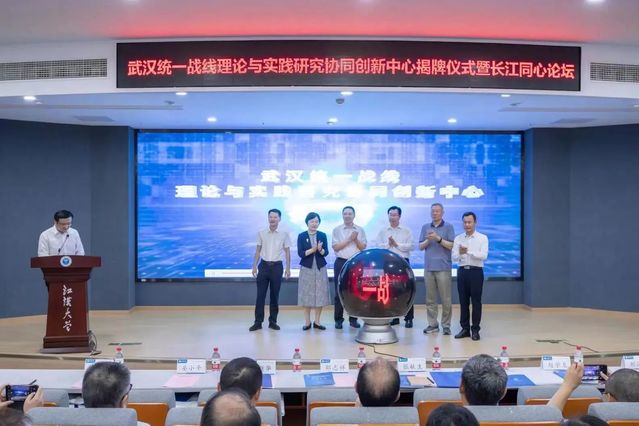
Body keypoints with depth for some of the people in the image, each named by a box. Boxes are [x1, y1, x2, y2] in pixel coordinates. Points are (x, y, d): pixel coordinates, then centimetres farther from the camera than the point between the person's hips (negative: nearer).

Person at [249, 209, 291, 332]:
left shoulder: (284, 234, 0)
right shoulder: (261, 233, 2)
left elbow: (287, 252, 3)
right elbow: (258, 251, 7)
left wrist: (288, 268, -1)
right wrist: (254, 266, 2)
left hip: (277, 266, 0)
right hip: (264, 265, 1)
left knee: (275, 295, 6)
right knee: (260, 295, 0)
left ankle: (273, 321, 15)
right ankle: (258, 322, 5)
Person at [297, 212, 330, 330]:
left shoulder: (322, 235, 5)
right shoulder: (301, 236, 0)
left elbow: (326, 253, -1)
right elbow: (300, 253, -8)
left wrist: (320, 250, -23)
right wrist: (312, 249, -21)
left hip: (320, 268, 2)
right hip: (307, 268, -2)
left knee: (320, 295, 3)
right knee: (306, 295, 1)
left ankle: (317, 321, 13)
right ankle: (307, 322, 11)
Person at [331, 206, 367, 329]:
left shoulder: (360, 230, 8)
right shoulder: (337, 230, 3)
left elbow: (363, 248, 4)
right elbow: (335, 247, -6)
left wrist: (356, 239, -11)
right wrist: (349, 239, -11)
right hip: (341, 263, -1)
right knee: (339, 291, 0)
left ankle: (353, 319, 13)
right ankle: (338, 319, 6)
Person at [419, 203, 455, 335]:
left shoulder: (448, 227, 2)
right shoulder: (425, 227, 13)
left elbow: (452, 246, -5)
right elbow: (421, 246, 10)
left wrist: (438, 238, -15)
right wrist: (428, 240, -9)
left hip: (443, 268, -3)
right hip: (428, 267, 4)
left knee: (445, 299, -1)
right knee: (430, 299, 6)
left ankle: (446, 325, 6)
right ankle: (432, 324, 13)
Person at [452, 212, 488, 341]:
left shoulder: (482, 238, -1)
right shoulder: (458, 238, 7)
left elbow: (483, 255, -14)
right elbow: (454, 257, -2)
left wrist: (468, 252, -26)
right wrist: (459, 253, -25)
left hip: (476, 272, -3)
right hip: (462, 271, 3)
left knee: (476, 302, 2)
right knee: (463, 301, 9)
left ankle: (475, 329, 11)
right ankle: (465, 328, 17)